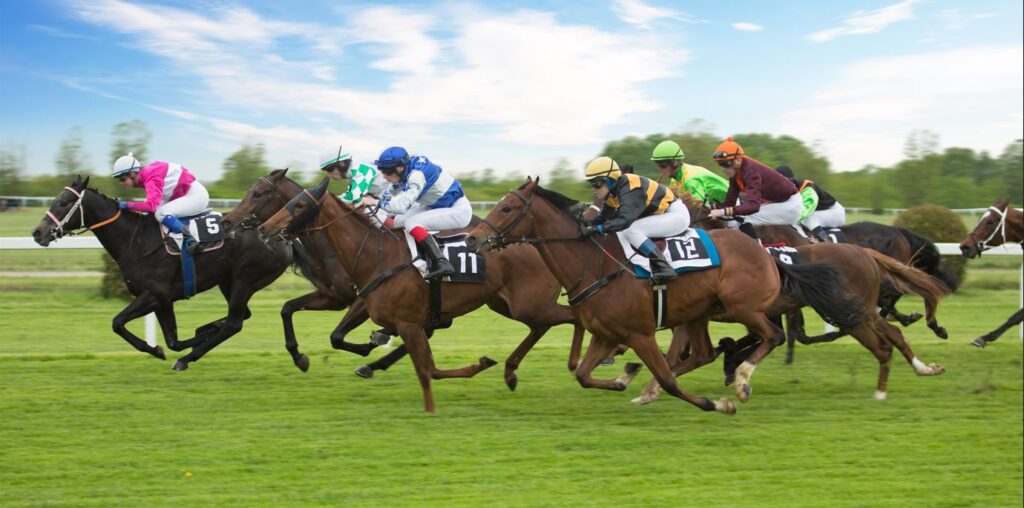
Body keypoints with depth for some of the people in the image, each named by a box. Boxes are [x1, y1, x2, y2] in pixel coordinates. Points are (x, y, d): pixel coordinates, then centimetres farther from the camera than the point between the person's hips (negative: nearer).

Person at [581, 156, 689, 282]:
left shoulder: (630, 190, -26)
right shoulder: (612, 192, 2)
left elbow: (625, 220, -39)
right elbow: (602, 218, 6)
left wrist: (596, 229, -41)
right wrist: (587, 226, -11)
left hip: (676, 214, -10)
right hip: (661, 214, 10)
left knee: (630, 230, -25)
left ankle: (662, 268, -27)